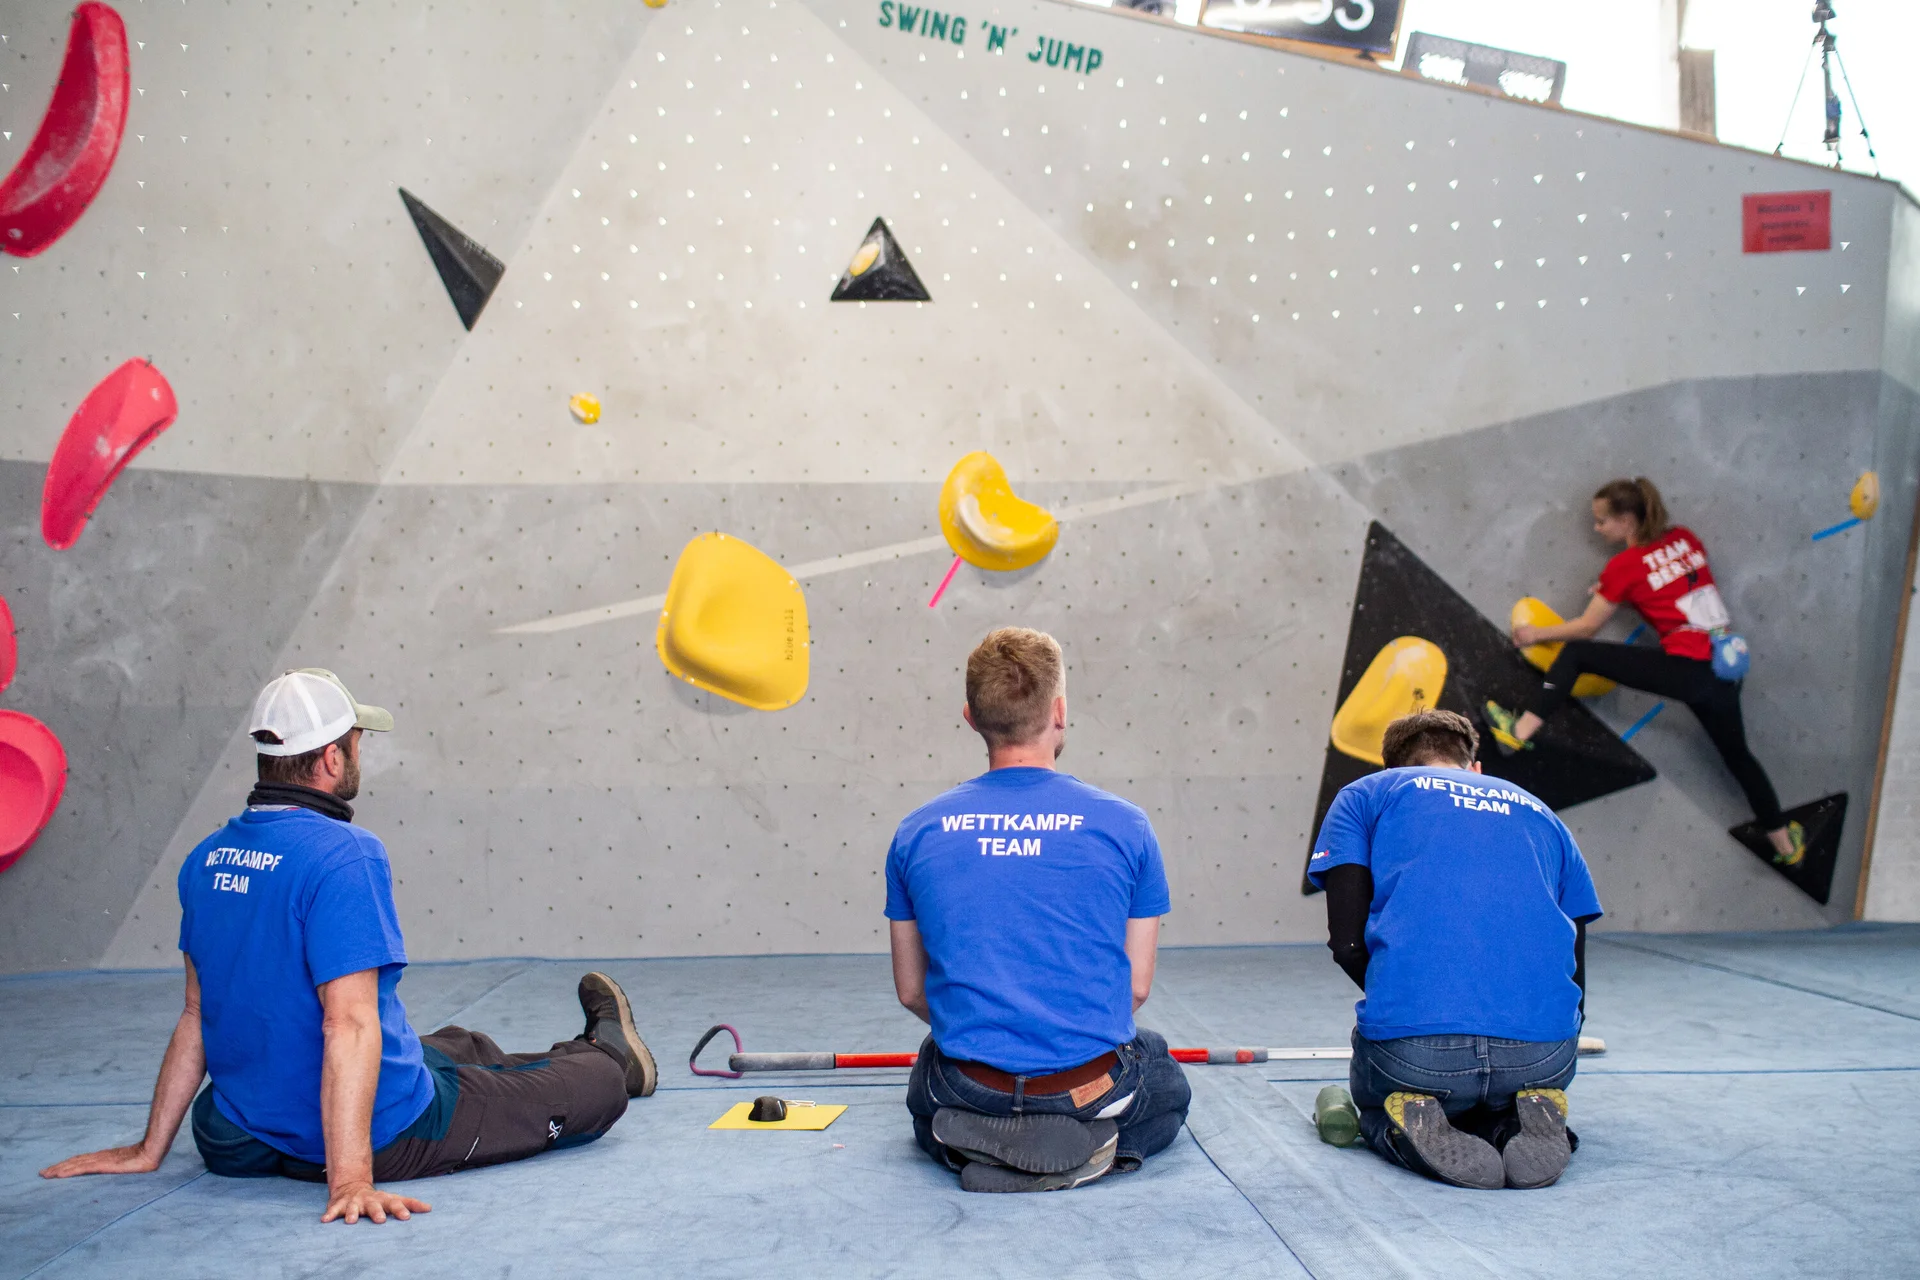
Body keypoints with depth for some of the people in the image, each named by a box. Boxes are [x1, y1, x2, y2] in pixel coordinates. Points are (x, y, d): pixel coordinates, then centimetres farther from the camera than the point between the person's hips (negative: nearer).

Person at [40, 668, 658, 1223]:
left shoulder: (208, 858, 0)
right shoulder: (345, 855, -26)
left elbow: (198, 1013, 8)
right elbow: (350, 1022, -31)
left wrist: (150, 1149, 15)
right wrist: (350, 1180, -30)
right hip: (379, 1134, -9)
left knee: (461, 1046, 34)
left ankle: (601, 1049, 59)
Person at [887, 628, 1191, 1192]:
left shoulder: (917, 832, -1)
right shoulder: (1124, 824, -6)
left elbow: (910, 989, 7)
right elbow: (1135, 987, 1)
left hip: (970, 1089, 2)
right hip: (1094, 1087, -1)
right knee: (1169, 1088, 34)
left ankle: (972, 1144, 5)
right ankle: (1090, 1144, 2)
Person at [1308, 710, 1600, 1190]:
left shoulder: (1362, 796, 16)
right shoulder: (1540, 813, 26)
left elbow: (1347, 940, 3)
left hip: (1412, 1051, -2)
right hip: (1544, 1055, 3)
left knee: (1376, 1102, 32)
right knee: (1502, 1096, 37)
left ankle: (1412, 1133, -2)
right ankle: (1524, 1124, 3)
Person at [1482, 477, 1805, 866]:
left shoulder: (1625, 565, -4)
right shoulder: (1685, 538, 12)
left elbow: (1586, 628, 1)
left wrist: (1536, 634, 14)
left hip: (1689, 669, -7)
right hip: (1727, 666, 7)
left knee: (1576, 653, -1)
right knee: (1737, 755, 27)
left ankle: (1520, 732, -6)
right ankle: (1787, 844, 37)